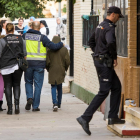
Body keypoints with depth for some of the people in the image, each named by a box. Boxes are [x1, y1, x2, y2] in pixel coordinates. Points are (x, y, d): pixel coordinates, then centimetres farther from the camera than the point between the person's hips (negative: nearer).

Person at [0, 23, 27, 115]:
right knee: (17, 85, 12)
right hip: (18, 65, 2)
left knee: (8, 86, 4)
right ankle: (17, 104, -7)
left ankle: (10, 108, -1)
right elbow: (25, 54, 8)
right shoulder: (20, 39, 5)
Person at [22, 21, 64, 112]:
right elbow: (53, 46, -9)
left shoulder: (25, 36, 2)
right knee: (38, 85, 5)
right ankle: (35, 106, 6)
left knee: (28, 82, 20)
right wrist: (61, 44, 9)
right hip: (39, 64, -2)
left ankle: (29, 98, -5)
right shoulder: (42, 38, -7)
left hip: (28, 63, 2)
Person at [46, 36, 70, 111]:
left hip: (52, 71, -2)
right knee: (59, 87, 16)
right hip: (61, 71, 2)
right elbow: (67, 61, -2)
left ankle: (55, 103, -19)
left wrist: (48, 69, 11)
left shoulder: (49, 49, -7)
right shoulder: (64, 49, -2)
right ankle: (59, 104, 23)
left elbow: (47, 61, -7)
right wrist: (65, 68, 15)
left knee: (53, 87, 1)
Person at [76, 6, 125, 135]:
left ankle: (113, 117, 15)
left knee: (116, 87, 16)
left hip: (99, 60, 10)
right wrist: (115, 58, -20)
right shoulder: (109, 27, -16)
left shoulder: (100, 26, 15)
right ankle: (85, 118, -11)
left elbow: (91, 41, 27)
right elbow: (111, 43, -34)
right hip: (105, 63, -10)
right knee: (103, 92, -8)